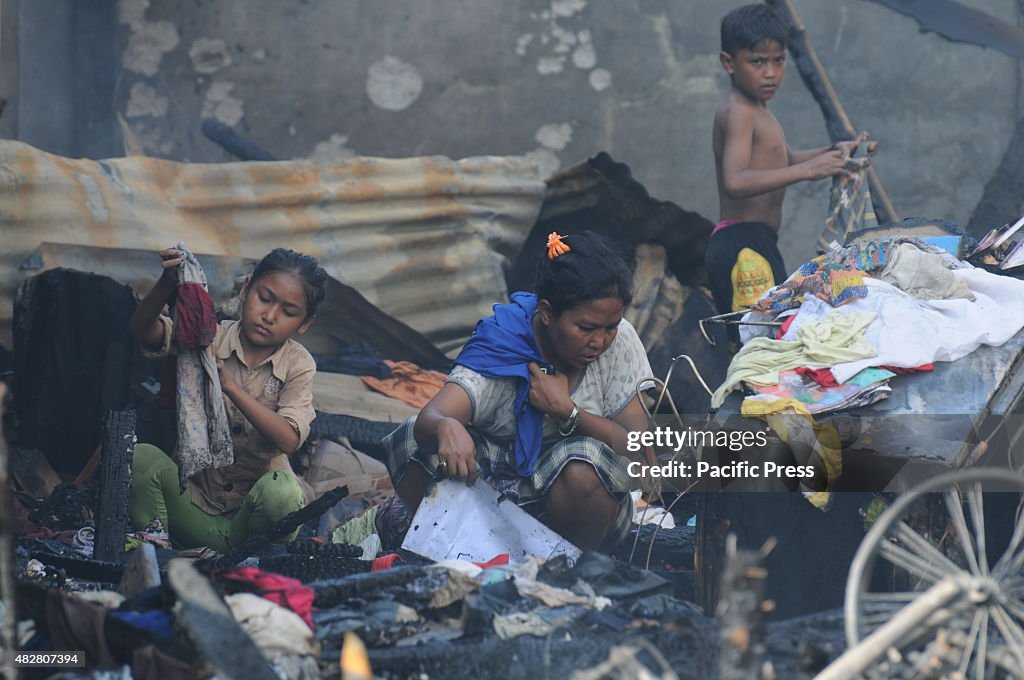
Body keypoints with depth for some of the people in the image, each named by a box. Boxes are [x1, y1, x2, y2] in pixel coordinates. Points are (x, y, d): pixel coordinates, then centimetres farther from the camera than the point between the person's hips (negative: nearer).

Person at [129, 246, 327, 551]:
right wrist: (167, 285, -40)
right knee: (141, 458, -25)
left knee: (281, 491, -34)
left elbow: (289, 440, -21)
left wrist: (229, 385, -31)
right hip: (194, 496, 1)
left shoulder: (298, 365, -4)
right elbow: (143, 329, -19)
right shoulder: (212, 338, -4)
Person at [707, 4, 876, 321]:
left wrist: (836, 151, 15)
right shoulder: (737, 111, -14)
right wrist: (808, 169, -30)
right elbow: (735, 182, -29)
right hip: (744, 247, -11)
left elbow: (785, 161, 31)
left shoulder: (756, 111, 18)